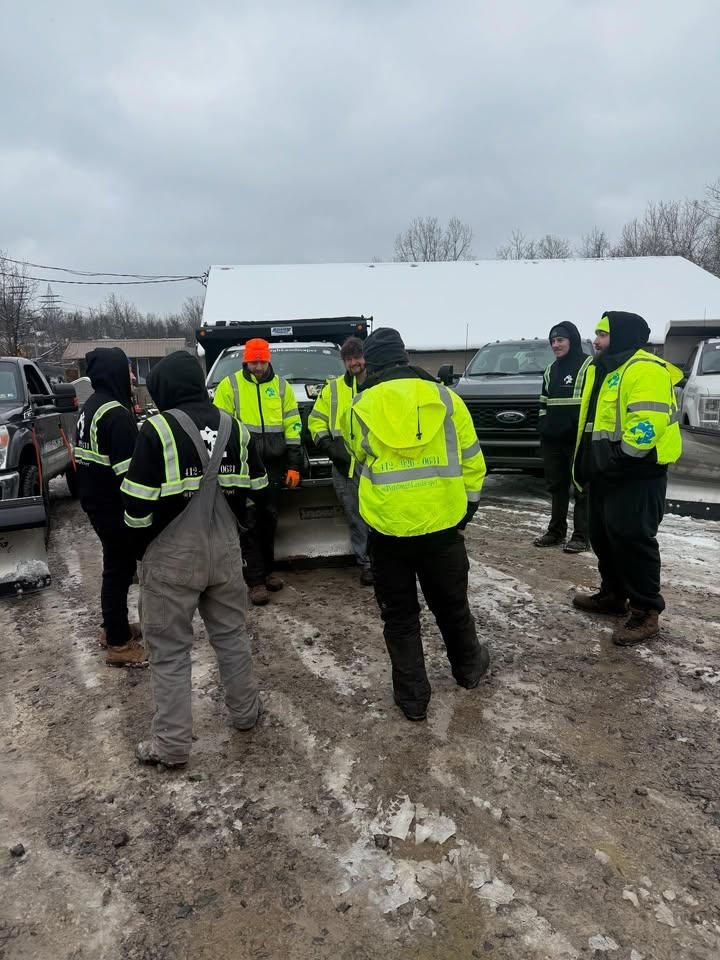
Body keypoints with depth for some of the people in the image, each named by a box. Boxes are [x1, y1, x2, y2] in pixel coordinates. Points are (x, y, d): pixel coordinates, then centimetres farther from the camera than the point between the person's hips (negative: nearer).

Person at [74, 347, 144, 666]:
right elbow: (126, 470, -26)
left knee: (116, 564, 21)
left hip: (93, 497, 10)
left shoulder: (91, 407, 11)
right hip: (112, 503, -10)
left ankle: (114, 627, 34)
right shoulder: (116, 414, -21)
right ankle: (118, 644, 10)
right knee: (119, 567, 0)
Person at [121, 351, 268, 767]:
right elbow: (255, 488, 9)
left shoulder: (158, 429, -14)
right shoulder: (234, 427, 3)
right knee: (232, 635, 19)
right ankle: (245, 713, 33)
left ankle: (173, 744, 13)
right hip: (224, 550, 5)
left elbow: (139, 502, -14)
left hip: (172, 556, -5)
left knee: (170, 650, 6)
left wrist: (142, 544, 4)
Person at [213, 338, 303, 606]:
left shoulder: (281, 386, 8)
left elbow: (292, 427, 9)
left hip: (274, 465, 3)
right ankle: (256, 580, 1)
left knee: (269, 520, 12)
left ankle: (267, 570, 26)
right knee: (250, 523, -3)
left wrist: (294, 465, 4)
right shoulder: (230, 385, -1)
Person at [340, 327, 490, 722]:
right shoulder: (446, 399, 0)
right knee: (451, 605, 22)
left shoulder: (361, 407, -2)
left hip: (387, 530, -1)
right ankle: (468, 667, 44)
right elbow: (471, 462, 5)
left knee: (400, 615, 14)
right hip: (442, 525, 2)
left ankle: (413, 697, 21)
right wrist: (466, 509, 16)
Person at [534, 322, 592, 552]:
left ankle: (581, 536, 5)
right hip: (553, 439, 7)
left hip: (579, 439, -7)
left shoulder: (589, 366, -4)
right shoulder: (551, 370, 17)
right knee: (556, 486, 13)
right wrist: (543, 429, 14)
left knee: (581, 488, -1)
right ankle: (556, 531, 23)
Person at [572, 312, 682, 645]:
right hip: (606, 471, 10)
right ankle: (612, 595, 31)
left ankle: (645, 612, 1)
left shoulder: (645, 369, -15)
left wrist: (623, 457, -24)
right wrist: (585, 463, 20)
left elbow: (649, 421, -26)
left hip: (637, 472, -10)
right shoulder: (603, 371, 18)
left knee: (632, 538, -9)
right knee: (603, 535, 16)